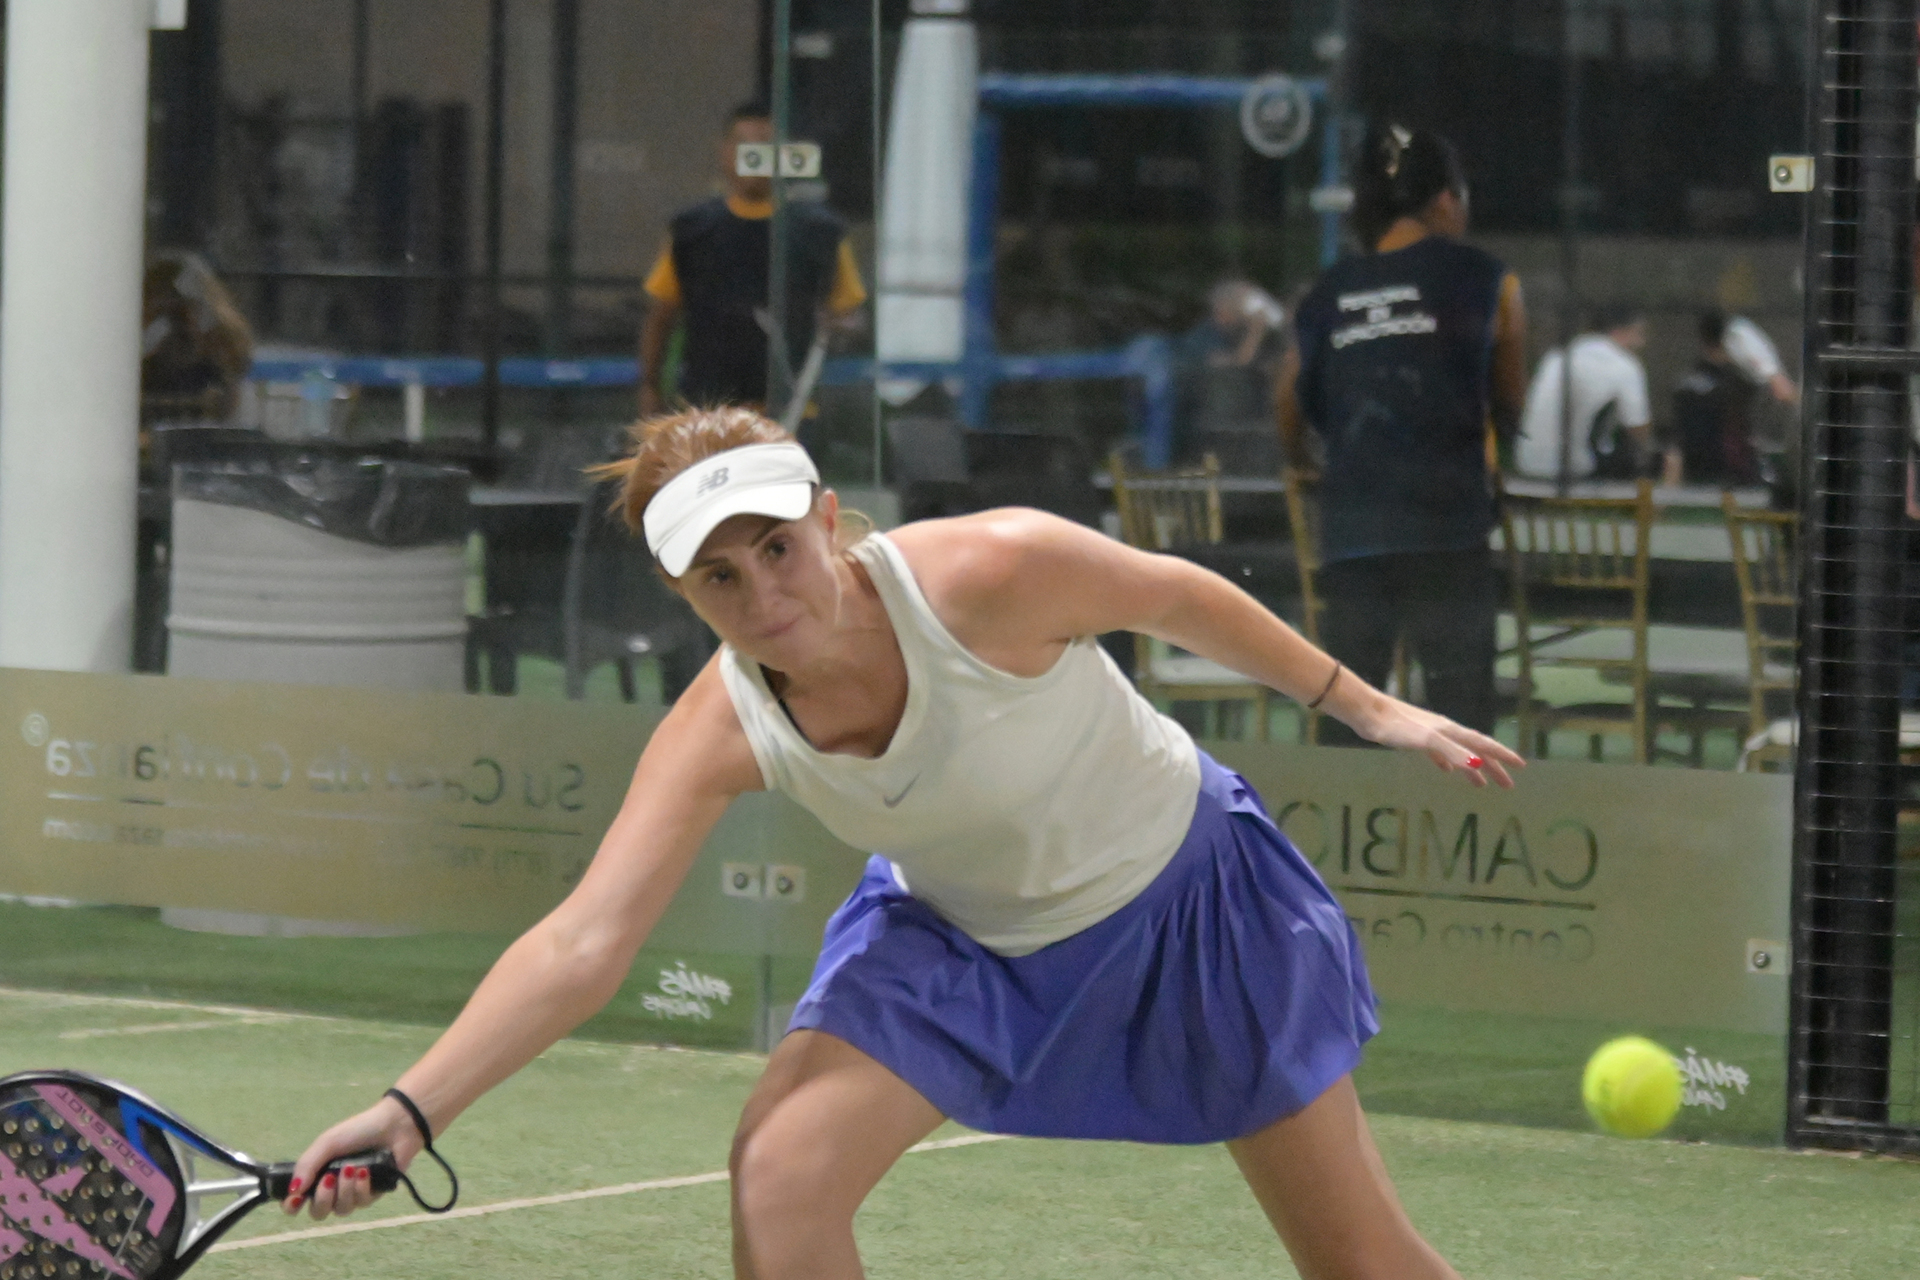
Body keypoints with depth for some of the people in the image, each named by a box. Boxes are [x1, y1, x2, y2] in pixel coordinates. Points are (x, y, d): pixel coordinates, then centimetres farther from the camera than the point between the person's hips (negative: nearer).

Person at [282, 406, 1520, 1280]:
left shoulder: (991, 574, -34)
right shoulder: (722, 730, -23)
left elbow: (1175, 592, -14)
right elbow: (582, 947, -28)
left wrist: (1367, 705, -3)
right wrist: (411, 1111, -39)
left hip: (1185, 889, -3)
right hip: (962, 938, 3)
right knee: (781, 1170, -17)